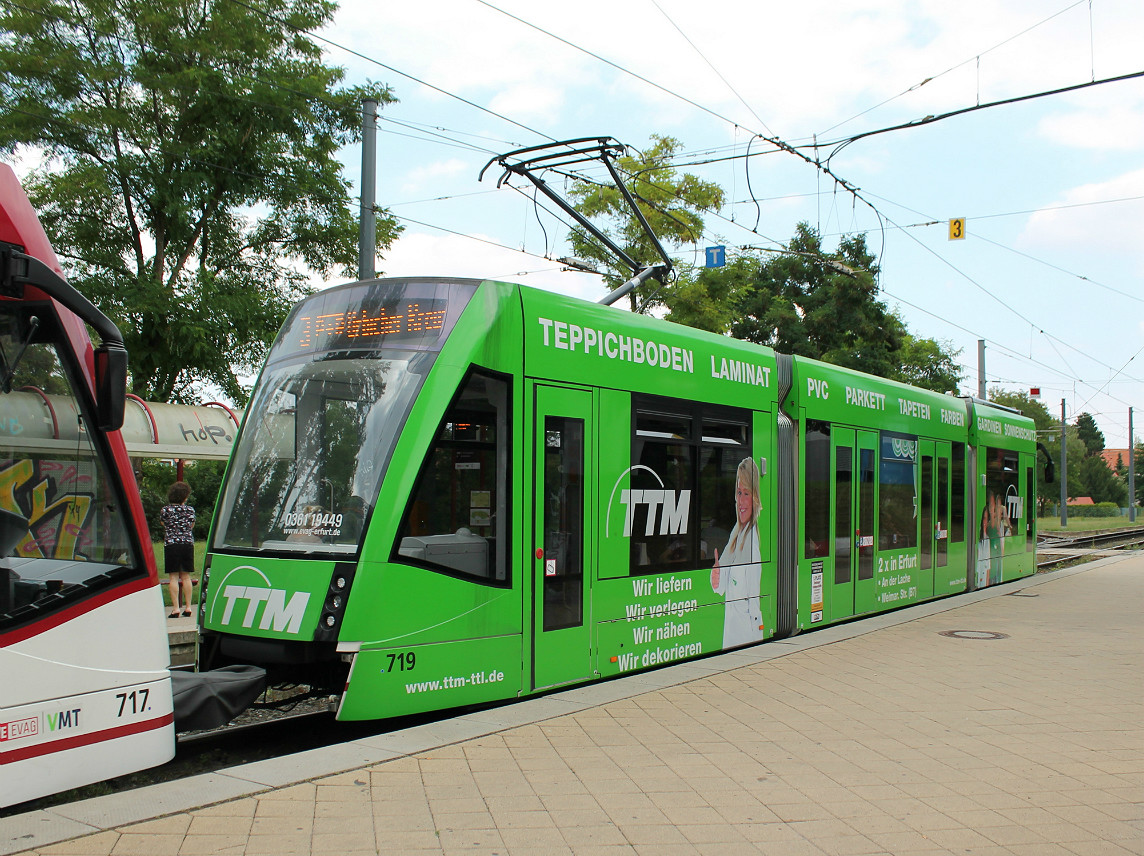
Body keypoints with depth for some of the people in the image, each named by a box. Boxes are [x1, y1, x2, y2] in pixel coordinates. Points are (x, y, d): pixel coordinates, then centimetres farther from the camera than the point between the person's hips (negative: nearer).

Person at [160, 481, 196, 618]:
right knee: (186, 577, 9)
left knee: (173, 577, 0)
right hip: (188, 544, 2)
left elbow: (163, 523, 13)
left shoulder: (165, 510, -5)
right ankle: (188, 608, 11)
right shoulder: (190, 509, 0)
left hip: (171, 544, -2)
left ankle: (175, 609, -4)